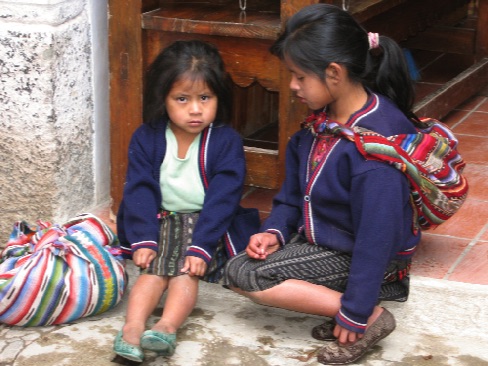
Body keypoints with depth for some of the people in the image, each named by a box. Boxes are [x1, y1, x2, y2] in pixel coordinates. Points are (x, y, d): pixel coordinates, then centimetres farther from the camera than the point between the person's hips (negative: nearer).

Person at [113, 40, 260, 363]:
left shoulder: (227, 141, -8)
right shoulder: (146, 138, 0)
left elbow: (221, 198, -14)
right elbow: (140, 190, -4)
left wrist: (201, 246, -22)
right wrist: (143, 240, -16)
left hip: (209, 225, -2)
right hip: (162, 222, 2)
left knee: (186, 271, -25)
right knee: (154, 268, -22)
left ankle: (167, 328, -44)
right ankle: (133, 328, -40)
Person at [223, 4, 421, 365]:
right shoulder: (321, 120, -1)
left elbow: (377, 235, -27)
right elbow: (294, 188, 12)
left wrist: (355, 313, -23)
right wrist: (275, 230, -5)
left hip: (355, 255, -9)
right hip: (317, 237, 9)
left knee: (245, 275, -17)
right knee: (235, 269, 1)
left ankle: (371, 316, -13)